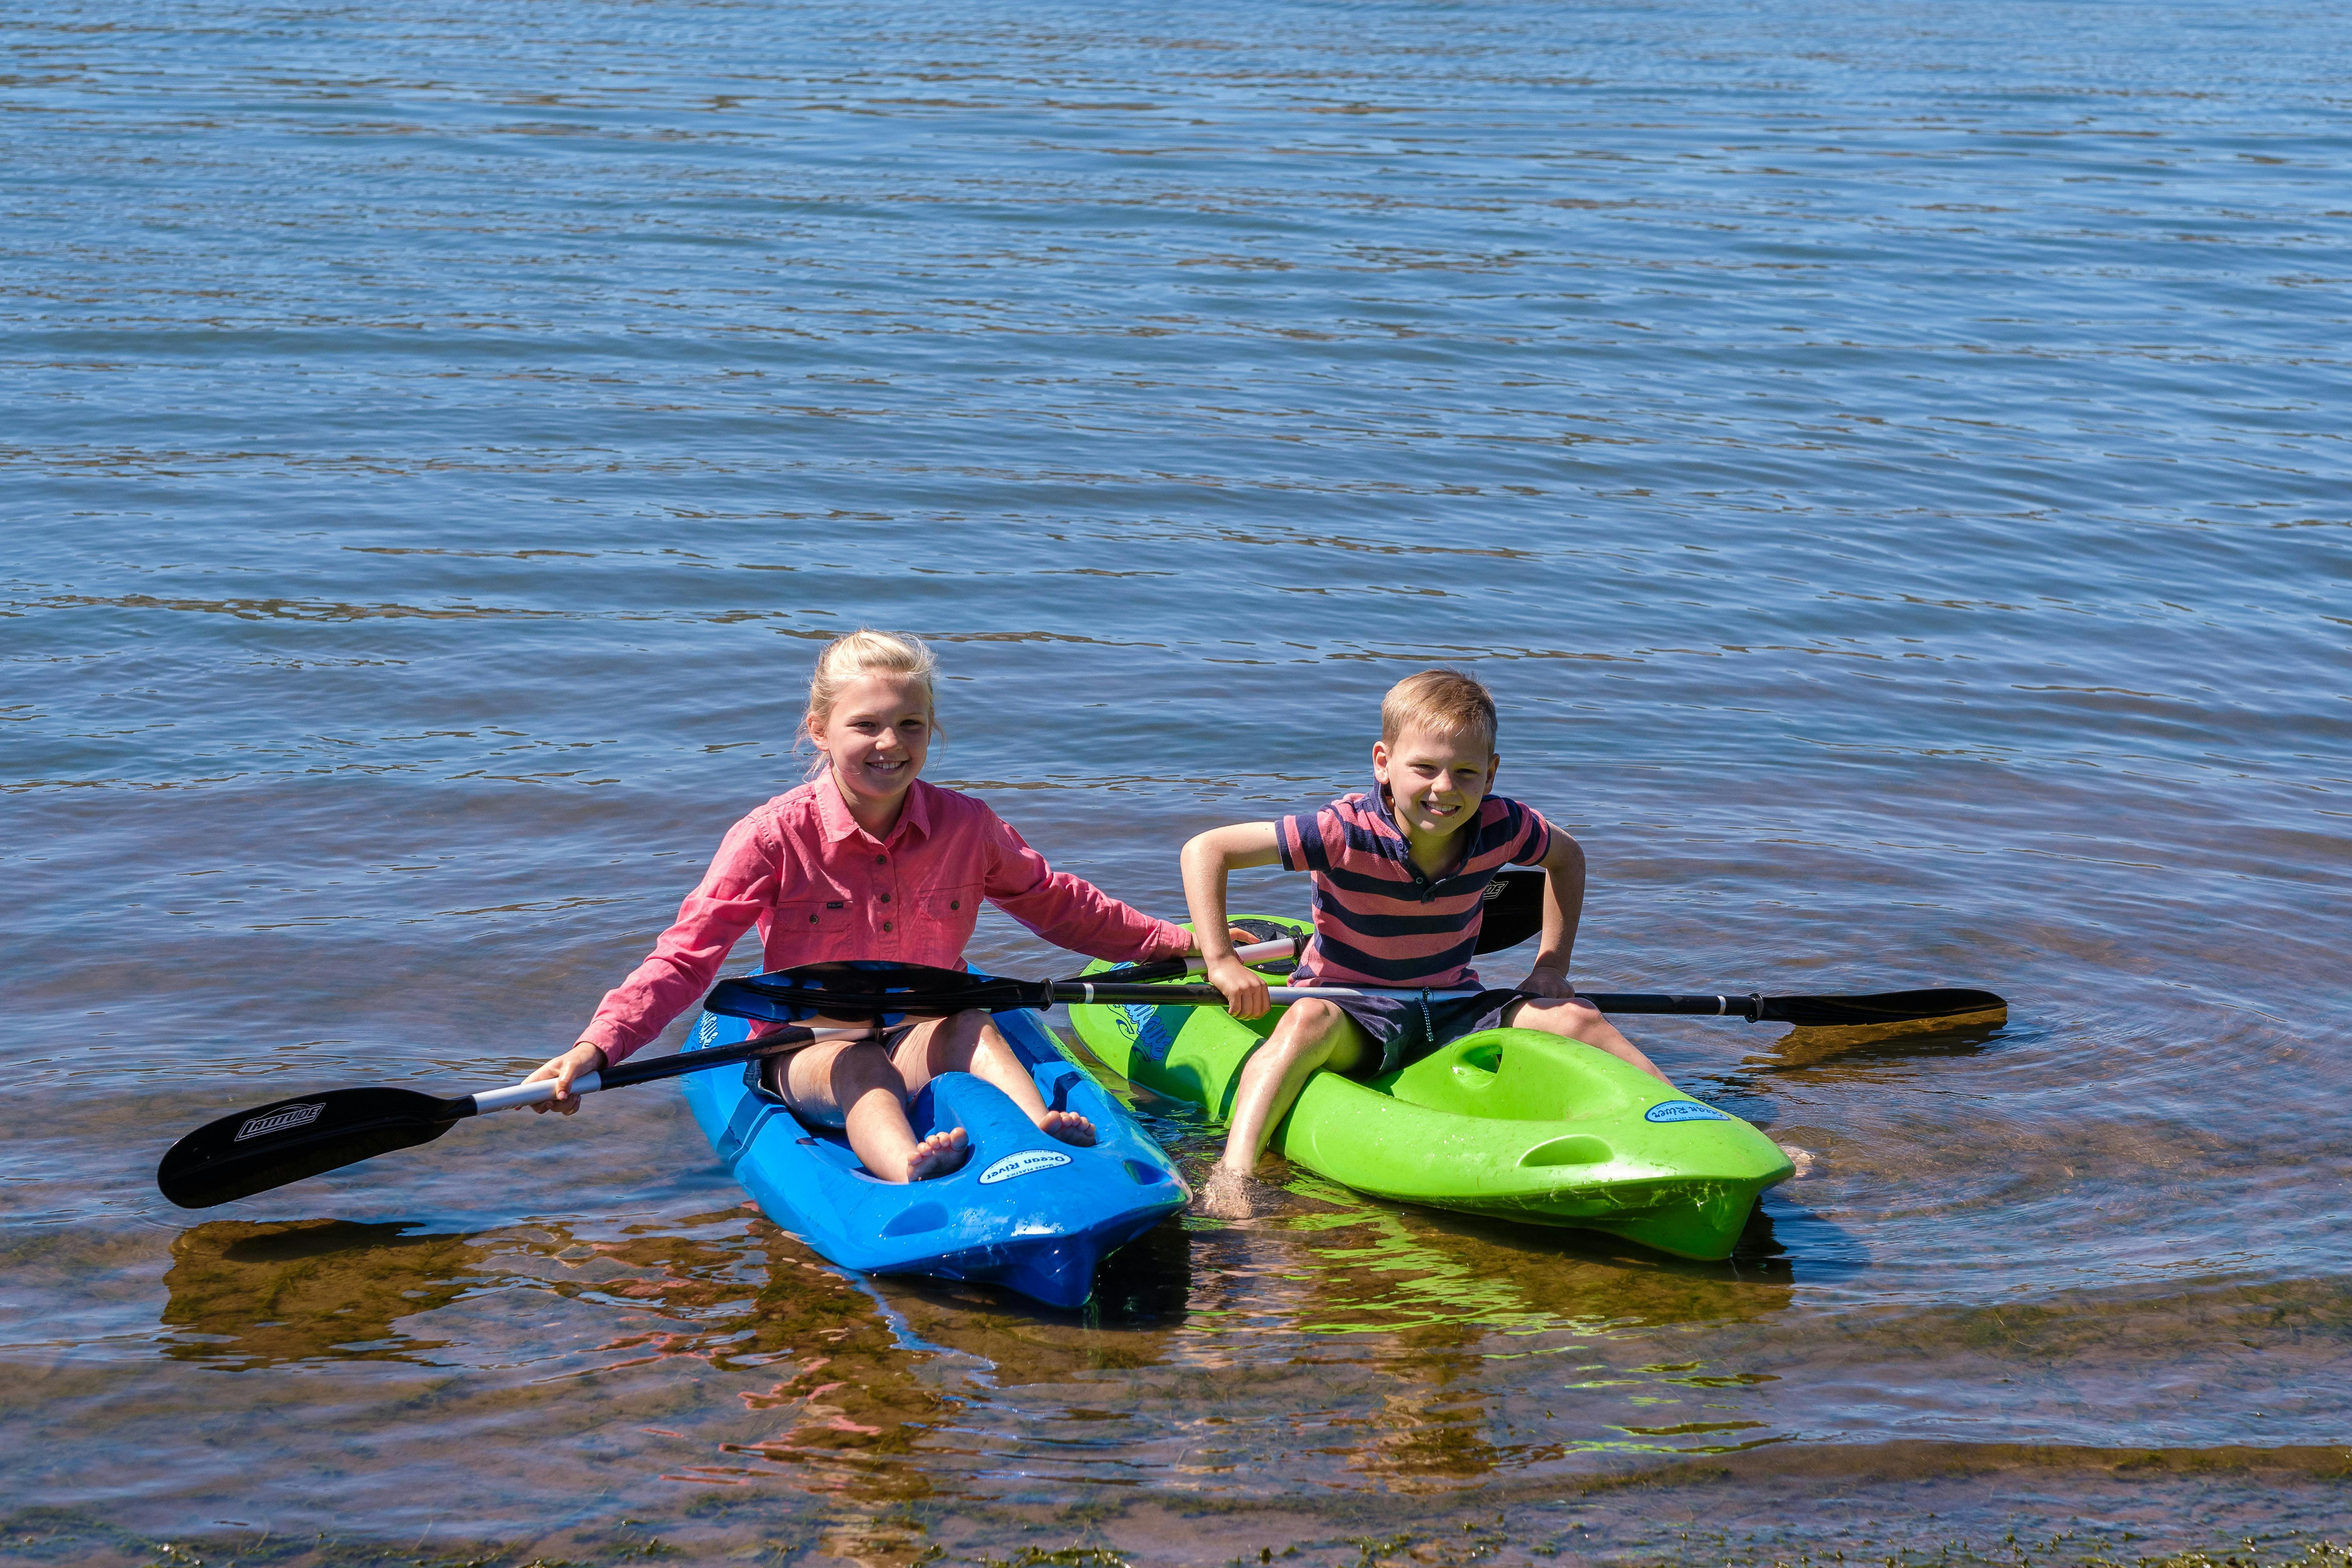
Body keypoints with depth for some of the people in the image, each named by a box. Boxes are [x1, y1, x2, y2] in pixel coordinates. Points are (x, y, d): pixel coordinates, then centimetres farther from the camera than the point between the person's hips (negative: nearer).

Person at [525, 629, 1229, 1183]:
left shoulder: (966, 828, 2)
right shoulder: (773, 837, -10)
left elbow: (1056, 904, 19)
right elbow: (686, 956, -13)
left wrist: (1179, 941, 23)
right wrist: (596, 1048, -27)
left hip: (923, 1035, 3)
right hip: (807, 1051, -3)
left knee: (970, 1024, -31)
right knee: (858, 1066, -37)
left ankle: (1039, 1128, -58)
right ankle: (905, 1167, -70)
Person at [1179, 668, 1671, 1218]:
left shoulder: (1501, 827, -9)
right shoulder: (1346, 832, -21)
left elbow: (1567, 857, 16)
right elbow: (1205, 850, -19)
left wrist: (1552, 967, 8)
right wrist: (1222, 962, -25)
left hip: (1454, 1010, 4)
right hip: (1354, 1015, -4)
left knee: (1577, 1018, -12)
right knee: (1309, 1021, -37)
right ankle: (1231, 1176, -51)